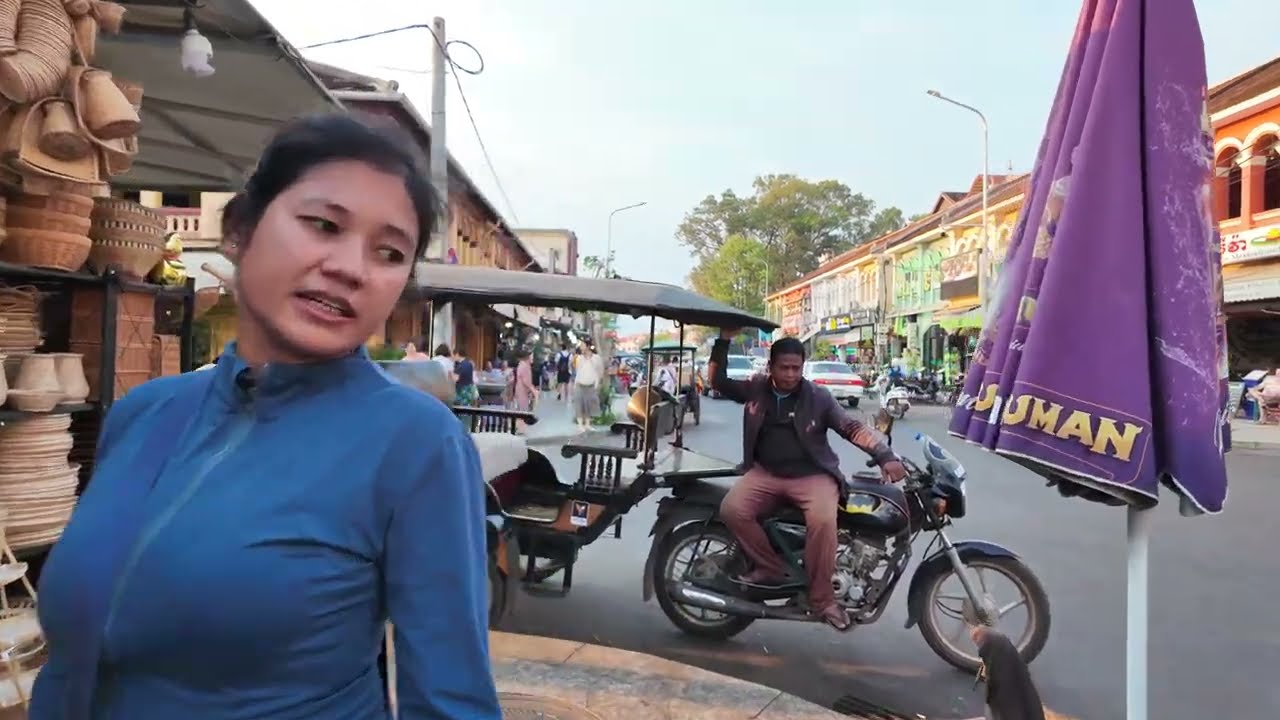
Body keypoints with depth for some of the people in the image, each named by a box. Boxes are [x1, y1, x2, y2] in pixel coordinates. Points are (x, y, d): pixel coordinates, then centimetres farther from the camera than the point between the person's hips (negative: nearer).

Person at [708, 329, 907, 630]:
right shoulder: (755, 389, 5)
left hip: (811, 475, -2)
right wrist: (724, 340, -4)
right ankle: (771, 568, -6)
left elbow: (852, 428, -4)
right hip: (765, 473, 2)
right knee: (732, 509, -25)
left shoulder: (818, 397, -1)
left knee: (823, 521, -32)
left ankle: (822, 599, -15)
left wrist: (885, 456, -18)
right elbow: (718, 381, 7)